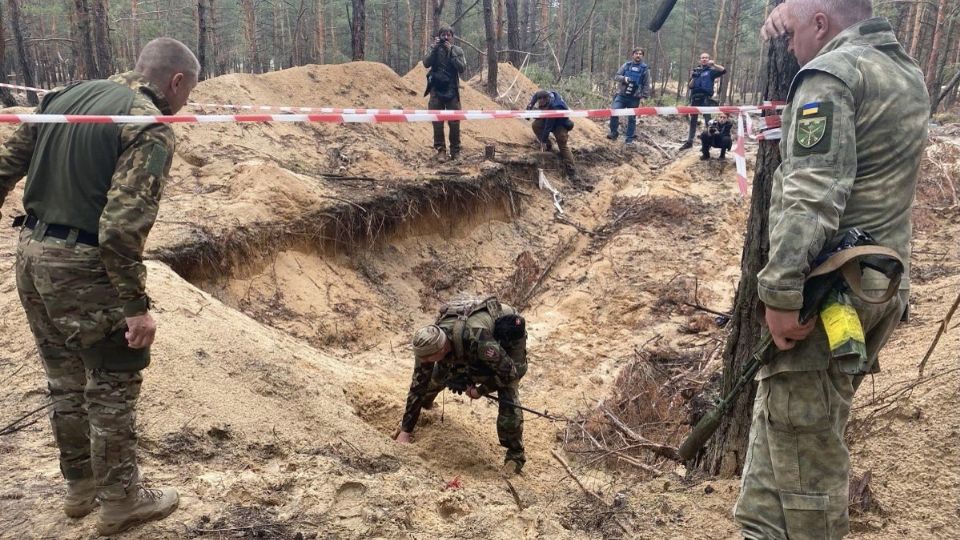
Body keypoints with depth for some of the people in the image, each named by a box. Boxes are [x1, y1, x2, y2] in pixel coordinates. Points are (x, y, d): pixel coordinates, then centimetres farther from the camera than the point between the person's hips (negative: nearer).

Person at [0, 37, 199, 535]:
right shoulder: (151, 128, -15)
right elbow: (123, 226, -23)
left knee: (65, 379, 21)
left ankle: (79, 486, 37)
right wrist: (136, 305, -19)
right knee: (112, 386, 8)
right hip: (83, 267, -8)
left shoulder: (68, 95, 9)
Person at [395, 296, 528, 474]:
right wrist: (405, 430, -15)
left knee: (508, 395, -18)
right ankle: (425, 402, 36)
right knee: (439, 372, 2)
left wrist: (481, 390, -19)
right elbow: (418, 383, -17)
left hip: (509, 334, -5)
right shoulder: (430, 341, -27)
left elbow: (509, 371, -33)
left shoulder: (478, 340, -46)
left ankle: (515, 455, 0)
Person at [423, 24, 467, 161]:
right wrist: (435, 47, -13)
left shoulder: (457, 50, 5)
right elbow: (426, 63, -8)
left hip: (452, 91, -1)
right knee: (437, 122, 0)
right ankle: (440, 149, 9)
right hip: (436, 91, 1)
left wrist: (451, 51, -12)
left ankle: (455, 150, 9)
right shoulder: (434, 49, 7)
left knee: (454, 122, -2)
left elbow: (462, 69, -8)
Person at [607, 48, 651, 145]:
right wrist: (624, 78, -17)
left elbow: (646, 85, 3)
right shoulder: (626, 65, 7)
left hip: (634, 98, -1)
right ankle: (614, 133, 2)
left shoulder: (645, 69, 4)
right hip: (621, 95, 1)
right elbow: (616, 76, 3)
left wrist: (645, 96, -7)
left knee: (632, 118, 4)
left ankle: (630, 139, 12)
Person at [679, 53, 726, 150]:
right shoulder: (695, 71, 14)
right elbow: (689, 86, 9)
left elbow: (723, 70, -12)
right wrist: (693, 78, -9)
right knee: (693, 121, 11)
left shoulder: (711, 71, 4)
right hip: (695, 98, 4)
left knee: (708, 121, -3)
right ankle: (689, 142, 17)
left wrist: (714, 64, -24)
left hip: (706, 99, -4)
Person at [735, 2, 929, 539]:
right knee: (819, 437, 18)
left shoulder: (830, 74, -13)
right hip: (885, 286, 10)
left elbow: (811, 197, -24)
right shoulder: (909, 72, 15)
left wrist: (781, 291, -24)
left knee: (796, 450, -1)